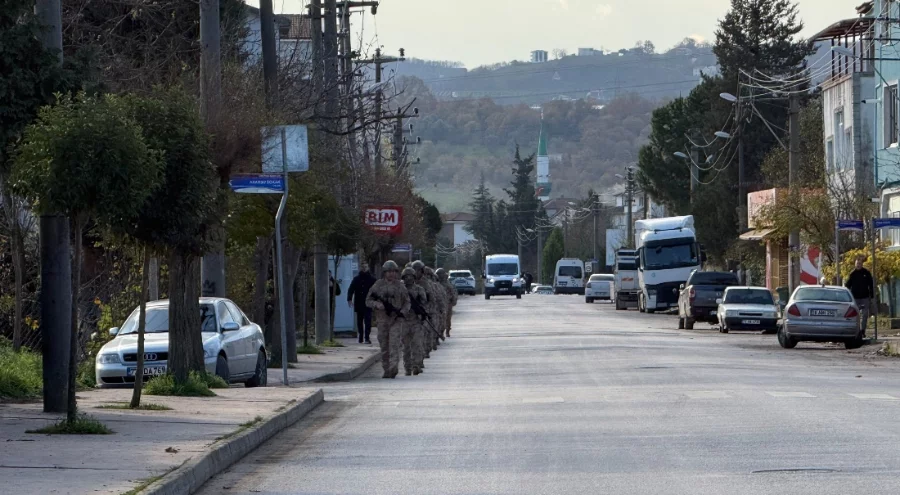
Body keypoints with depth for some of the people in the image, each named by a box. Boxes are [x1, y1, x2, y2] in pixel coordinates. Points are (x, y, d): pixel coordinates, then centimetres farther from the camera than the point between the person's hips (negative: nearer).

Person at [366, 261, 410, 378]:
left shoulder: (400, 286, 5)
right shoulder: (378, 285, 4)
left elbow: (407, 302, 10)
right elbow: (368, 301, 5)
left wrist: (403, 312, -9)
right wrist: (377, 305, -15)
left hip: (396, 319, -1)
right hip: (382, 319, 1)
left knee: (394, 344, -15)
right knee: (384, 346, 6)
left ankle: (393, 368, -23)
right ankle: (386, 370, 14)